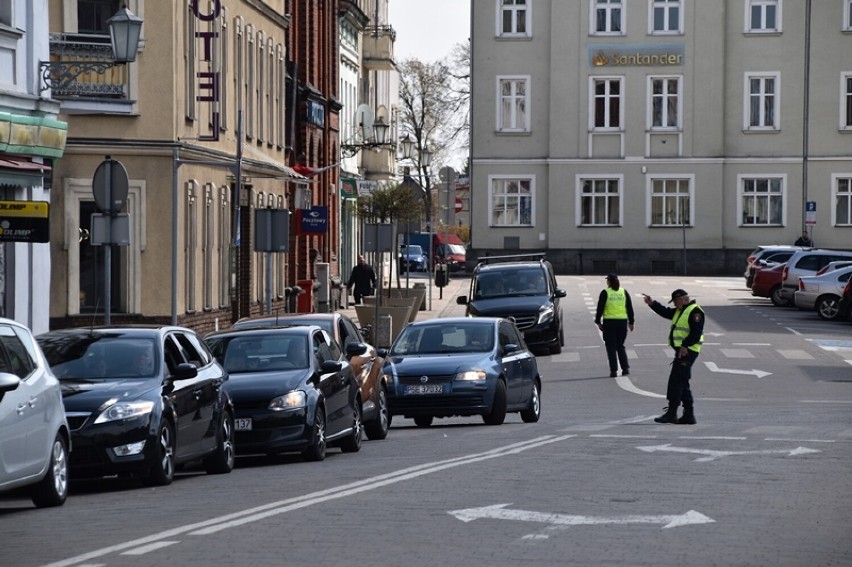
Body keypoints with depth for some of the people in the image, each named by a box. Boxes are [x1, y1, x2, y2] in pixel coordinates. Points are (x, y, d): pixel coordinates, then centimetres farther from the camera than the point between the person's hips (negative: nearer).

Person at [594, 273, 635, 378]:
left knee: (611, 347, 3)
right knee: (620, 346, 15)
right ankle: (625, 368, 5)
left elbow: (600, 309, -4)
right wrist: (631, 322, 15)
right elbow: (630, 308, 8)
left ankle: (614, 370, -1)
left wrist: (598, 322, 4)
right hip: (622, 322, 3)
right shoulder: (624, 292, 5)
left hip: (609, 322, -3)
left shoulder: (605, 293, -5)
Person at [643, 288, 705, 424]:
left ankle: (671, 414, -12)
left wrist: (685, 346, -26)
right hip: (681, 350, 11)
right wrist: (652, 303, 14)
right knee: (683, 384, 12)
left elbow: (696, 332, -20)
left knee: (676, 381, -12)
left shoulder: (695, 312, -12)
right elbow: (665, 312, 26)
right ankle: (689, 415, 15)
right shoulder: (680, 311, 20)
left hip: (687, 352, -11)